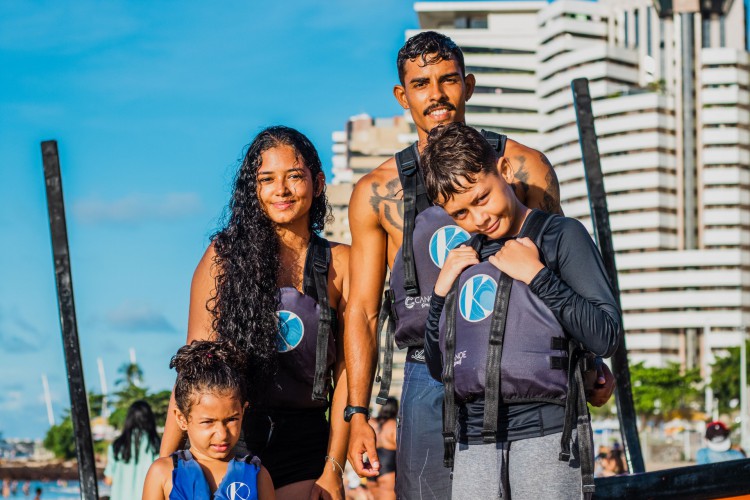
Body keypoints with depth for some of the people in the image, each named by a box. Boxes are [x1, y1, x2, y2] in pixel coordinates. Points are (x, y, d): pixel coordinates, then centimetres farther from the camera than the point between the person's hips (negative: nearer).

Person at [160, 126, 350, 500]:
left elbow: (346, 372, 0)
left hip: (303, 444, 1)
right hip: (232, 440, -1)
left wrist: (333, 469, -7)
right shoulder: (226, 254, 0)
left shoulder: (339, 264, 3)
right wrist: (164, 463, -6)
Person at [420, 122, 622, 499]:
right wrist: (441, 293, 7)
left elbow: (606, 337, -9)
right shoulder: (466, 259, 18)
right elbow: (437, 367, 20)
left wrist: (538, 276, -12)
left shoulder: (562, 235, 2)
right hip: (473, 442, 5)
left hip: (545, 435, -5)